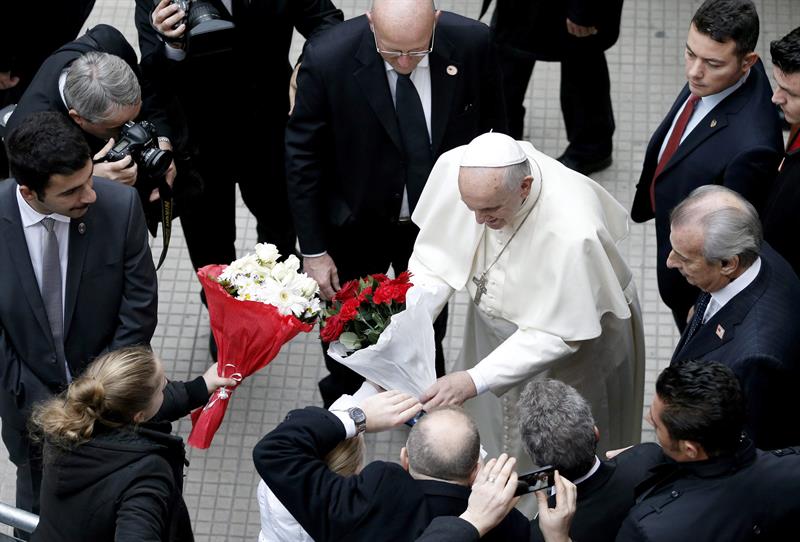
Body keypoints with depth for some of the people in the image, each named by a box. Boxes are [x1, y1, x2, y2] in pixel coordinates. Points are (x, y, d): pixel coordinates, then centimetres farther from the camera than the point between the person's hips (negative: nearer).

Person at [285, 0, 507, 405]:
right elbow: (303, 158, -18)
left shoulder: (471, 44, -24)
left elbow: (492, 130, -6)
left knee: (428, 323, 26)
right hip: (356, 224, -2)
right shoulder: (327, 61, -30)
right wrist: (313, 250, -15)